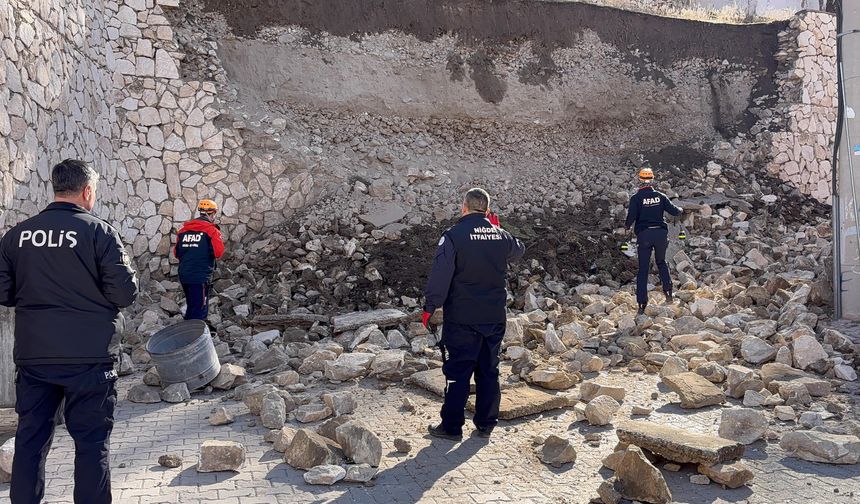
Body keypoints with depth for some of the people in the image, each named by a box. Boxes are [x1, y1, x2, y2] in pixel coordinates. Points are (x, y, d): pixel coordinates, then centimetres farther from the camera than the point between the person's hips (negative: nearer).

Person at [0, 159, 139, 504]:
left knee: (30, 437, 16)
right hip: (88, 356, -4)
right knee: (91, 440, 5)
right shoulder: (99, 231, -10)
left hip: (32, 355, 4)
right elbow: (125, 292, -13)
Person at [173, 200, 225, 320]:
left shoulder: (184, 229, 9)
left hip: (184, 275, 7)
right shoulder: (212, 230, -8)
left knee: (191, 308, 20)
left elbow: (176, 253, 11)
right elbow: (218, 252, -15)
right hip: (201, 277, -7)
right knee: (199, 311, -2)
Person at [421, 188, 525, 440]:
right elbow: (519, 251, 26)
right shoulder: (501, 236, 3)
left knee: (458, 372, 3)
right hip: (495, 318, 5)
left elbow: (440, 276, -15)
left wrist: (429, 308, -7)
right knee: (489, 371, 13)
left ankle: (452, 427, 9)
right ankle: (486, 424, 21)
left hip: (462, 318, -4)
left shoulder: (453, 236, -13)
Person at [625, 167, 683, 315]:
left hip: (644, 235, -2)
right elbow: (674, 211, 7)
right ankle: (668, 291, 12)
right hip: (660, 233, 2)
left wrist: (627, 225, 10)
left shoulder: (636, 198, -4)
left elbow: (631, 216, -12)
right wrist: (680, 210, 30)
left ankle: (642, 304, 0)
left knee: (643, 269, 3)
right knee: (661, 262, 25)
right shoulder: (660, 196, 4)